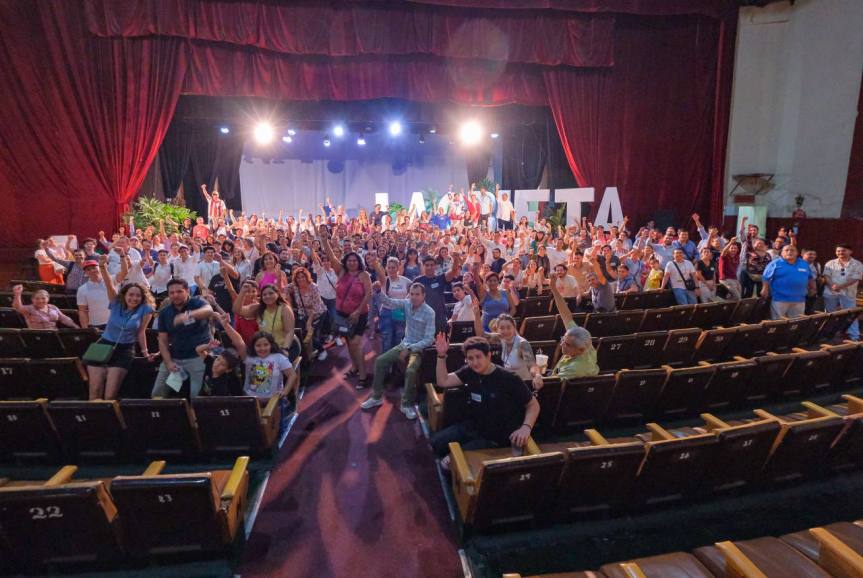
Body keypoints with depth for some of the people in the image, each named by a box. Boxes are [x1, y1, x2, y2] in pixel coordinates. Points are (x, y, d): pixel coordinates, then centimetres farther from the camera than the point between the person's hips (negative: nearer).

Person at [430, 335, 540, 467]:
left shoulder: (509, 379, -21)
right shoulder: (469, 372, -4)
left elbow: (533, 405, -12)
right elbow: (443, 381, 0)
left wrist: (526, 427, -30)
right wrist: (441, 355, -13)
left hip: (496, 437, -6)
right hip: (472, 426, 6)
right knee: (436, 442, -5)